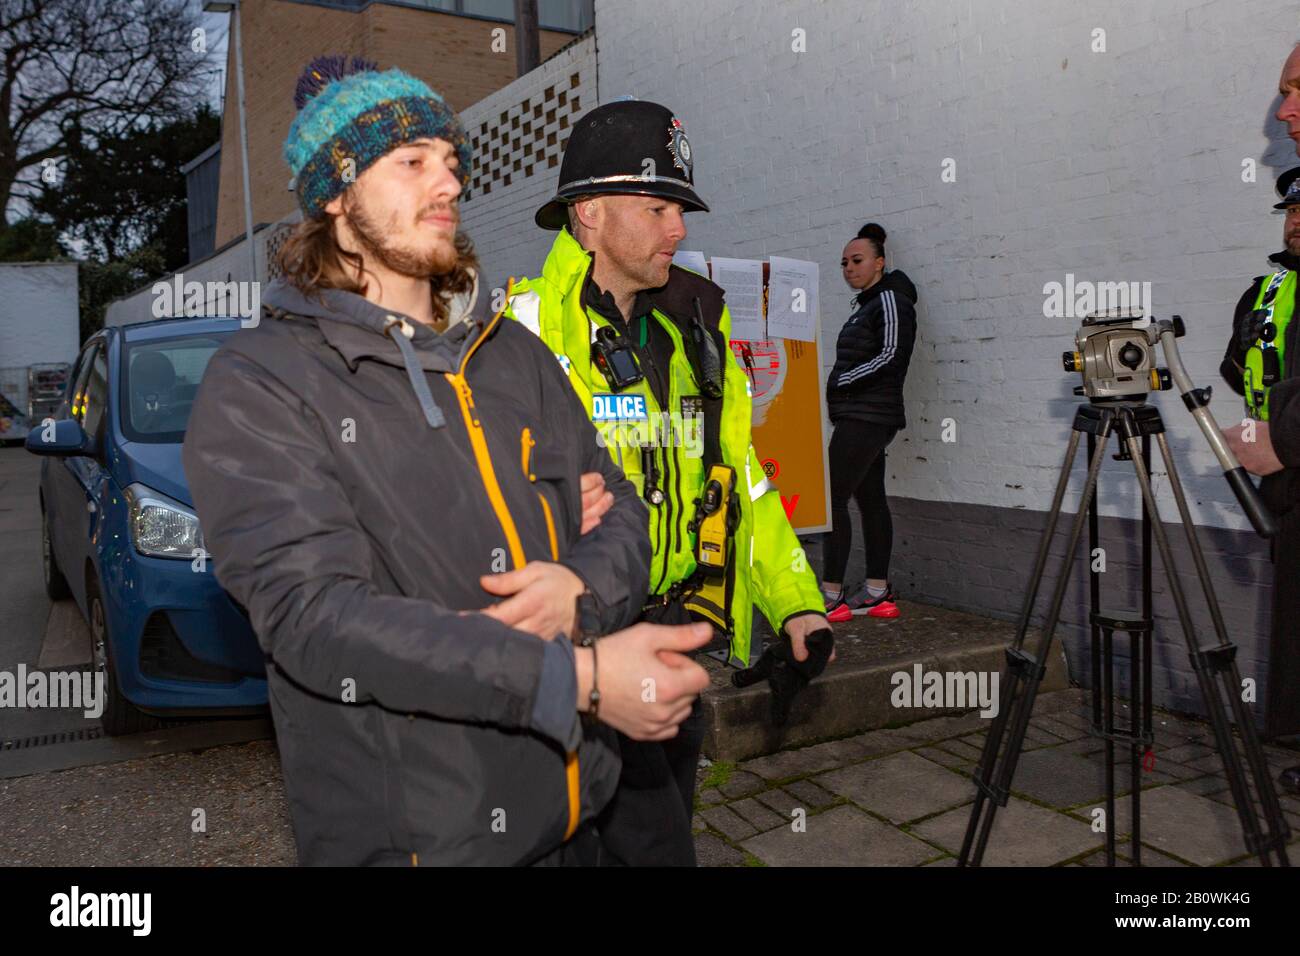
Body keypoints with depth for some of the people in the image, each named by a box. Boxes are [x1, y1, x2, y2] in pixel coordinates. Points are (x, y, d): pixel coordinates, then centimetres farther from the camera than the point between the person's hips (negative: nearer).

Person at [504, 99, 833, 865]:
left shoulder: (694, 329, 9)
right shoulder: (527, 331, -13)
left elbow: (742, 477, 13)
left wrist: (796, 601, 5)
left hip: (686, 633, 7)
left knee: (668, 823, 22)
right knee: (649, 847, -4)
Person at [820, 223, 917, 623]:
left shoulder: (891, 300, -7)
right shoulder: (867, 305, 20)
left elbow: (890, 356, -18)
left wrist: (836, 383, -16)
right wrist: (833, 387, 7)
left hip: (867, 417, -10)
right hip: (862, 417, 10)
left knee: (832, 498, -12)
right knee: (870, 500, 9)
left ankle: (831, 596, -10)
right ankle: (878, 593, 13)